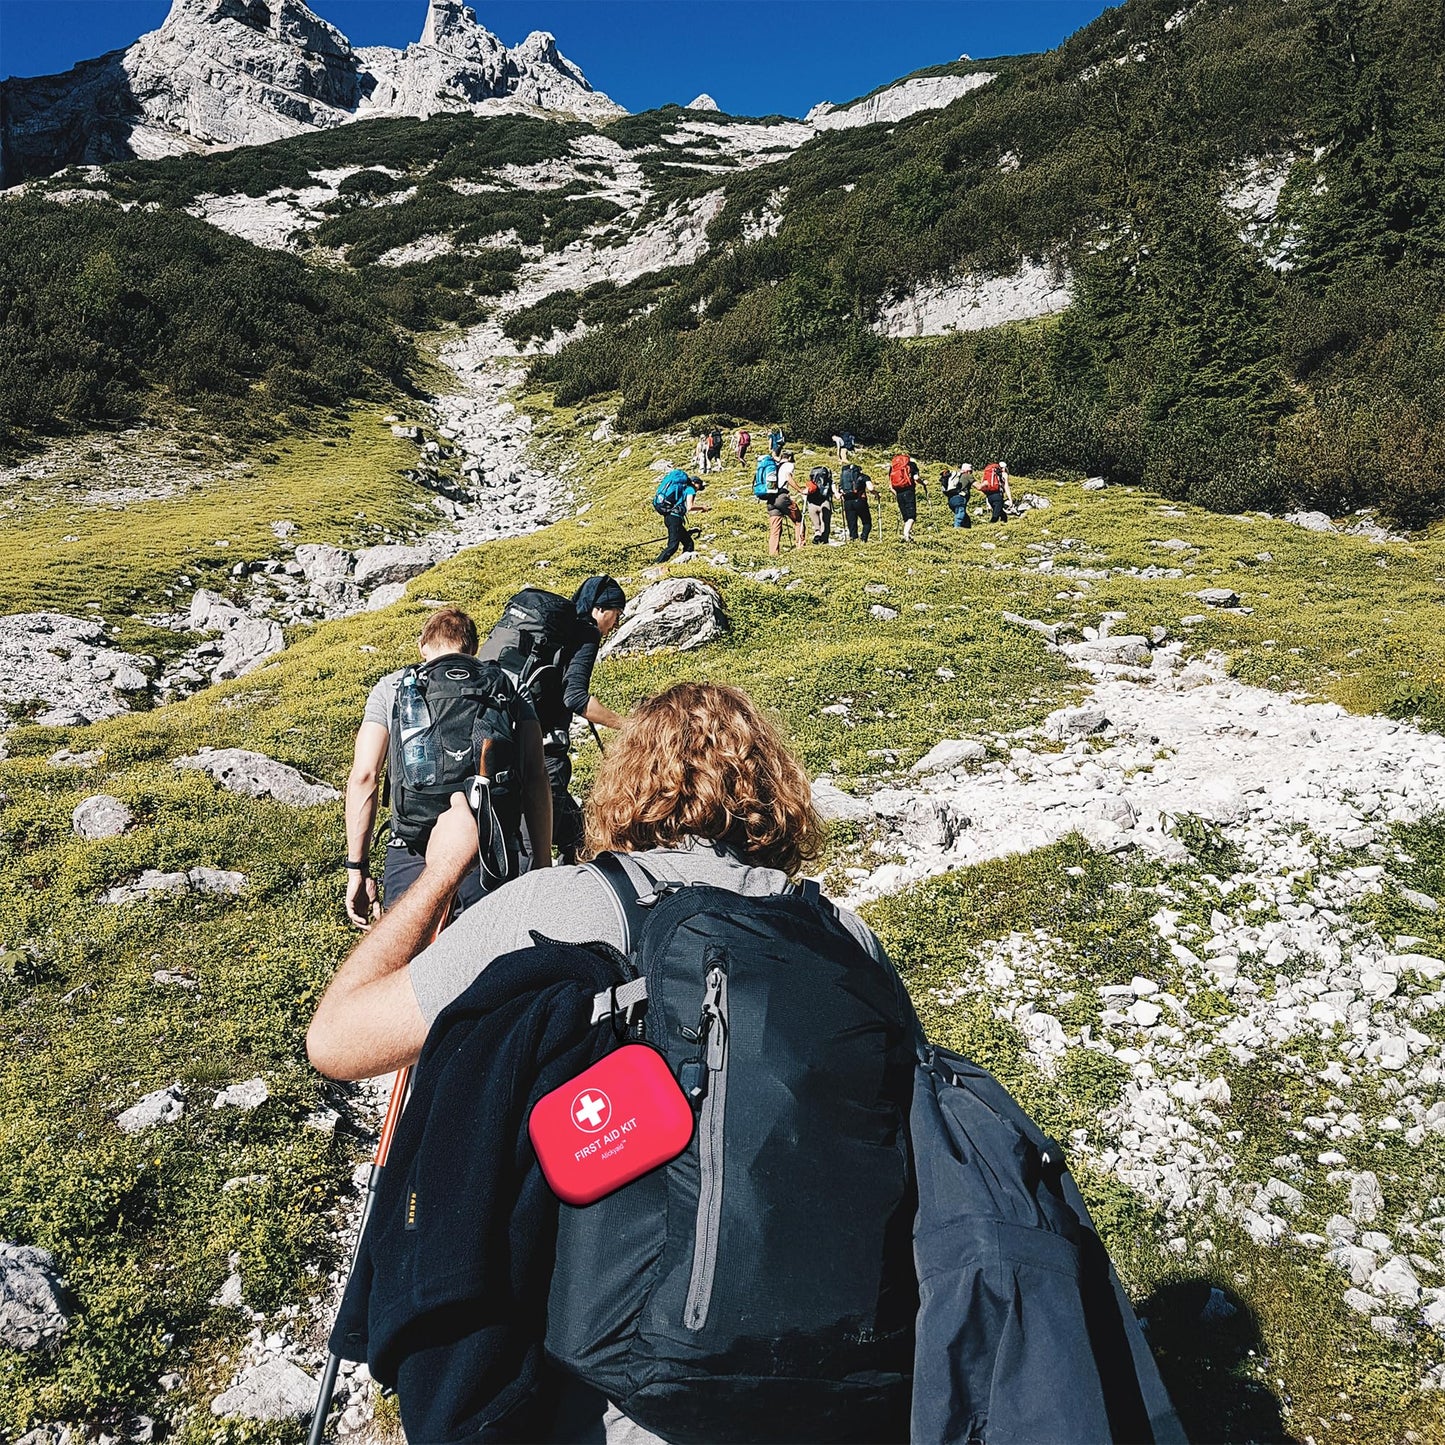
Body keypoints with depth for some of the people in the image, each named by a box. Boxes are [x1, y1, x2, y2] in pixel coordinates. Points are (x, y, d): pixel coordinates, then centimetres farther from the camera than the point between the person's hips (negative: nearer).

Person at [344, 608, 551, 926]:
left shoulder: (391, 688, 13)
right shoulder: (509, 688, 14)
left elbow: (363, 778, 6)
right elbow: (536, 779, 3)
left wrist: (357, 869, 10)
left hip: (413, 855, 0)